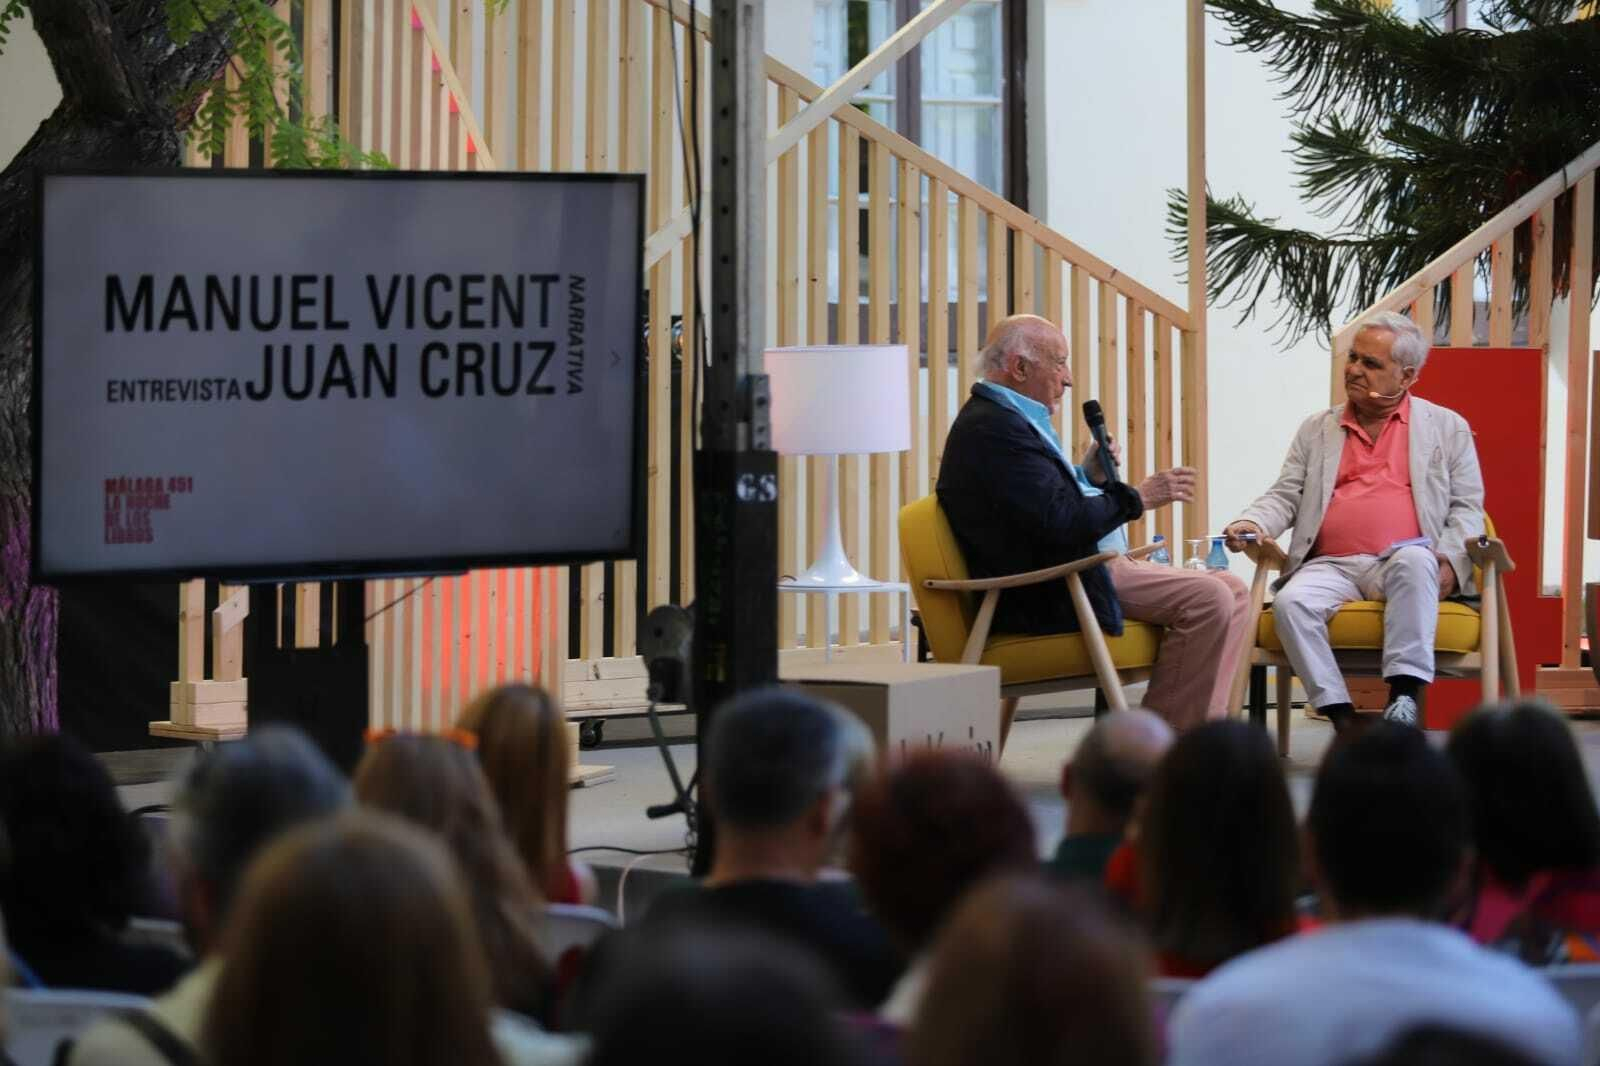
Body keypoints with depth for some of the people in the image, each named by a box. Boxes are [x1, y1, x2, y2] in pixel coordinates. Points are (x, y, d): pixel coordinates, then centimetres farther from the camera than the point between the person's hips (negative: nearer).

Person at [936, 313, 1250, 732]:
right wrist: (1136, 497, -14)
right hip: (1053, 594, -12)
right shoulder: (993, 427, -16)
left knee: (1231, 591, 6)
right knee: (1209, 600, -22)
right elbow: (1058, 522, -24)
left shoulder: (1005, 419, 19)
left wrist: (1087, 476, 9)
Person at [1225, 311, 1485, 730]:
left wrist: (1450, 560, -10)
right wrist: (1253, 523, -6)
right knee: (1291, 602, -30)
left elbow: (1467, 506, 10)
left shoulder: (1447, 428, 15)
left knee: (1415, 562, -38)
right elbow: (1285, 497, 17)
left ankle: (1404, 696, -40)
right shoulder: (1317, 429, 21)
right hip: (1331, 566, 2)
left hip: (1400, 564, -2)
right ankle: (1341, 716, -29)